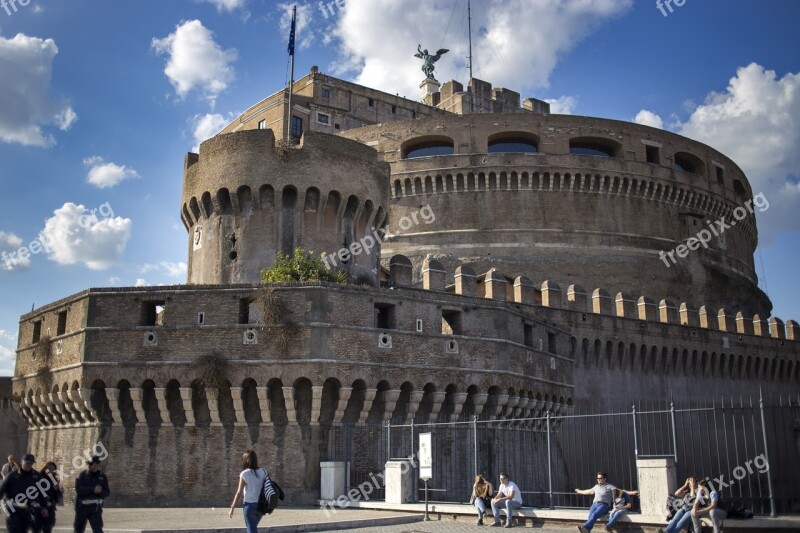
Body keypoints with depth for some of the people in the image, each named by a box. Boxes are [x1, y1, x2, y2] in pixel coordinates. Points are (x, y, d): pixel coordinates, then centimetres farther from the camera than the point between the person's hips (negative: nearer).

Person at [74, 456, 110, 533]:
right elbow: (78, 489, -16)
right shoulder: (82, 475, -2)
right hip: (82, 506, 1)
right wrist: (93, 489, -23)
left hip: (95, 507, -1)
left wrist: (100, 491, -19)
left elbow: (107, 493, 3)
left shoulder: (102, 476, 2)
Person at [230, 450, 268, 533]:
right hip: (261, 505, 5)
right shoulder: (263, 472, 2)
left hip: (249, 505, -5)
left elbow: (239, 493, -7)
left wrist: (232, 508, 0)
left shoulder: (244, 474, -9)